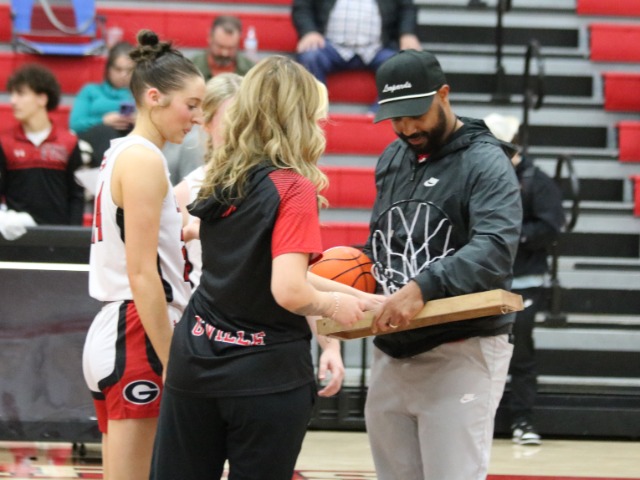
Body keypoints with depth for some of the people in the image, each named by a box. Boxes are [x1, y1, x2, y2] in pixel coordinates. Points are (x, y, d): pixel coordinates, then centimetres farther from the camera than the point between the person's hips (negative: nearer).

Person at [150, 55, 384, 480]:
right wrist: (332, 304, -5)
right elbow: (289, 291, -25)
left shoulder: (223, 182, 8)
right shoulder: (295, 189, -16)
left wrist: (354, 296, 18)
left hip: (196, 360, 6)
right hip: (267, 374, -6)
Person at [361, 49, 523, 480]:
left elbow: (494, 249, -24)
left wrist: (424, 288, -36)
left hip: (460, 355, -7)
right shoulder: (392, 160, 14)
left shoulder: (485, 162, -9)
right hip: (391, 355, 7)